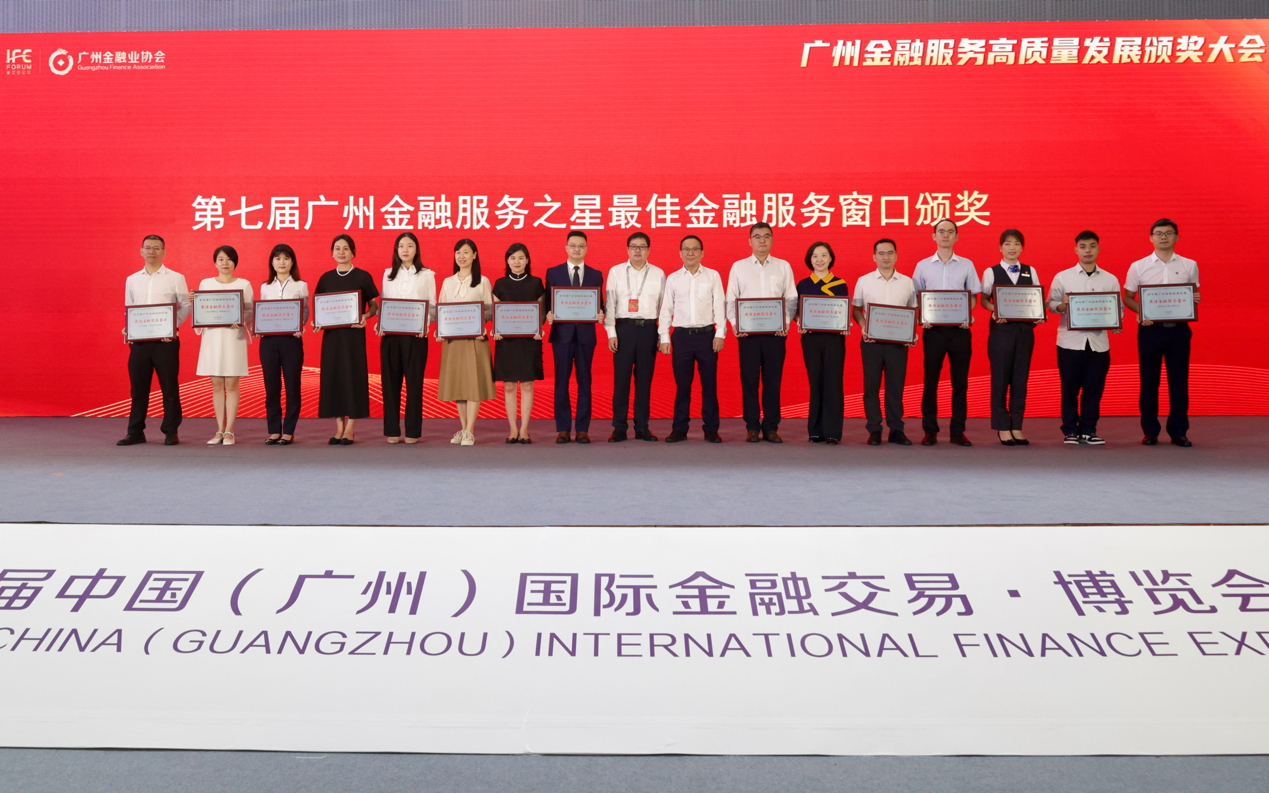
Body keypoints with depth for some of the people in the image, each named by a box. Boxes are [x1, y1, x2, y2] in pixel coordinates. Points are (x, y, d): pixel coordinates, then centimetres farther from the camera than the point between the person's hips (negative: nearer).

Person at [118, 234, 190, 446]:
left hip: (166, 340, -3)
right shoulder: (132, 280, 14)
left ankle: (171, 432, 8)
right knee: (138, 387, 5)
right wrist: (127, 329, 0)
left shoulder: (175, 278, 4)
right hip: (138, 340, 3)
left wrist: (173, 326, -12)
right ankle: (135, 432, 11)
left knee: (169, 387, 0)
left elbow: (185, 306, 2)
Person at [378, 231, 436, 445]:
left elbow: (433, 306, 4)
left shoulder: (427, 275, 6)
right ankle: (391, 430, 7)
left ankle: (413, 431, 5)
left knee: (414, 381, -1)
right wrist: (380, 323, -5)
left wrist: (424, 323, -15)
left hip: (416, 335, -2)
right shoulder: (388, 274, 15)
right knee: (390, 381, 1)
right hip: (390, 334, 2)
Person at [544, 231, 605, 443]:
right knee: (561, 382, 1)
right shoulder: (553, 273, 8)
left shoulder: (596, 275, 11)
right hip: (562, 333, -1)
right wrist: (548, 314, -14)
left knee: (584, 382, 3)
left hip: (586, 333, 1)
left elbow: (600, 304, 8)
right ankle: (562, 429, 6)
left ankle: (583, 429, 7)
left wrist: (600, 314, -13)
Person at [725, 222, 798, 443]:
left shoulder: (783, 267, 11)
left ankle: (771, 428, 8)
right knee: (749, 380, 0)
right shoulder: (738, 267, 9)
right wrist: (734, 323, -8)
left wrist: (786, 321, -9)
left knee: (773, 380, 1)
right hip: (747, 331, 0)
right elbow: (731, 299, 7)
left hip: (775, 332, 0)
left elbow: (791, 298, 6)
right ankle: (752, 427, 7)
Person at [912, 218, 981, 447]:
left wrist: (968, 315, -8)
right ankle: (930, 431, 7)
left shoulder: (966, 265, 8)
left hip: (960, 329, 0)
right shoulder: (923, 266, 8)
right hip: (933, 329, 0)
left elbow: (973, 295, 10)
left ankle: (958, 431, 9)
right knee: (930, 381, 0)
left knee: (960, 381, 2)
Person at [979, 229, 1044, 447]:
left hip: (1025, 329, 2)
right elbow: (984, 299, 2)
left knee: (1021, 378, 4)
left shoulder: (1030, 272, 10)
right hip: (1001, 329, -2)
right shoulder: (991, 272, 3)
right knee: (1000, 377, 0)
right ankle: (1002, 428, 7)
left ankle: (1017, 427, 10)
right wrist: (995, 310, -17)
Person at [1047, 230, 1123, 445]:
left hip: (1098, 341, 2)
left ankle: (1088, 430, 14)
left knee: (1094, 389, 4)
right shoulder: (1062, 277, 5)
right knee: (1070, 388, 4)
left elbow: (1118, 307, 9)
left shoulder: (1110, 280, 10)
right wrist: (1062, 305, -18)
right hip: (1070, 341, -1)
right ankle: (1070, 431, 13)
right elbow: (1051, 303, 3)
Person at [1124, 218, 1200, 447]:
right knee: (1149, 381, 3)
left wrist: (1195, 299, -9)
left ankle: (1178, 432, 11)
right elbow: (1128, 297, 6)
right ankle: (1150, 432, 13)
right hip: (1150, 330, -1)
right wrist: (1141, 312, -13)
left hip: (1178, 329, 1)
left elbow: (1194, 295, 15)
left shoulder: (1189, 265, 7)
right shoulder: (1138, 267, 3)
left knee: (1179, 381, 2)